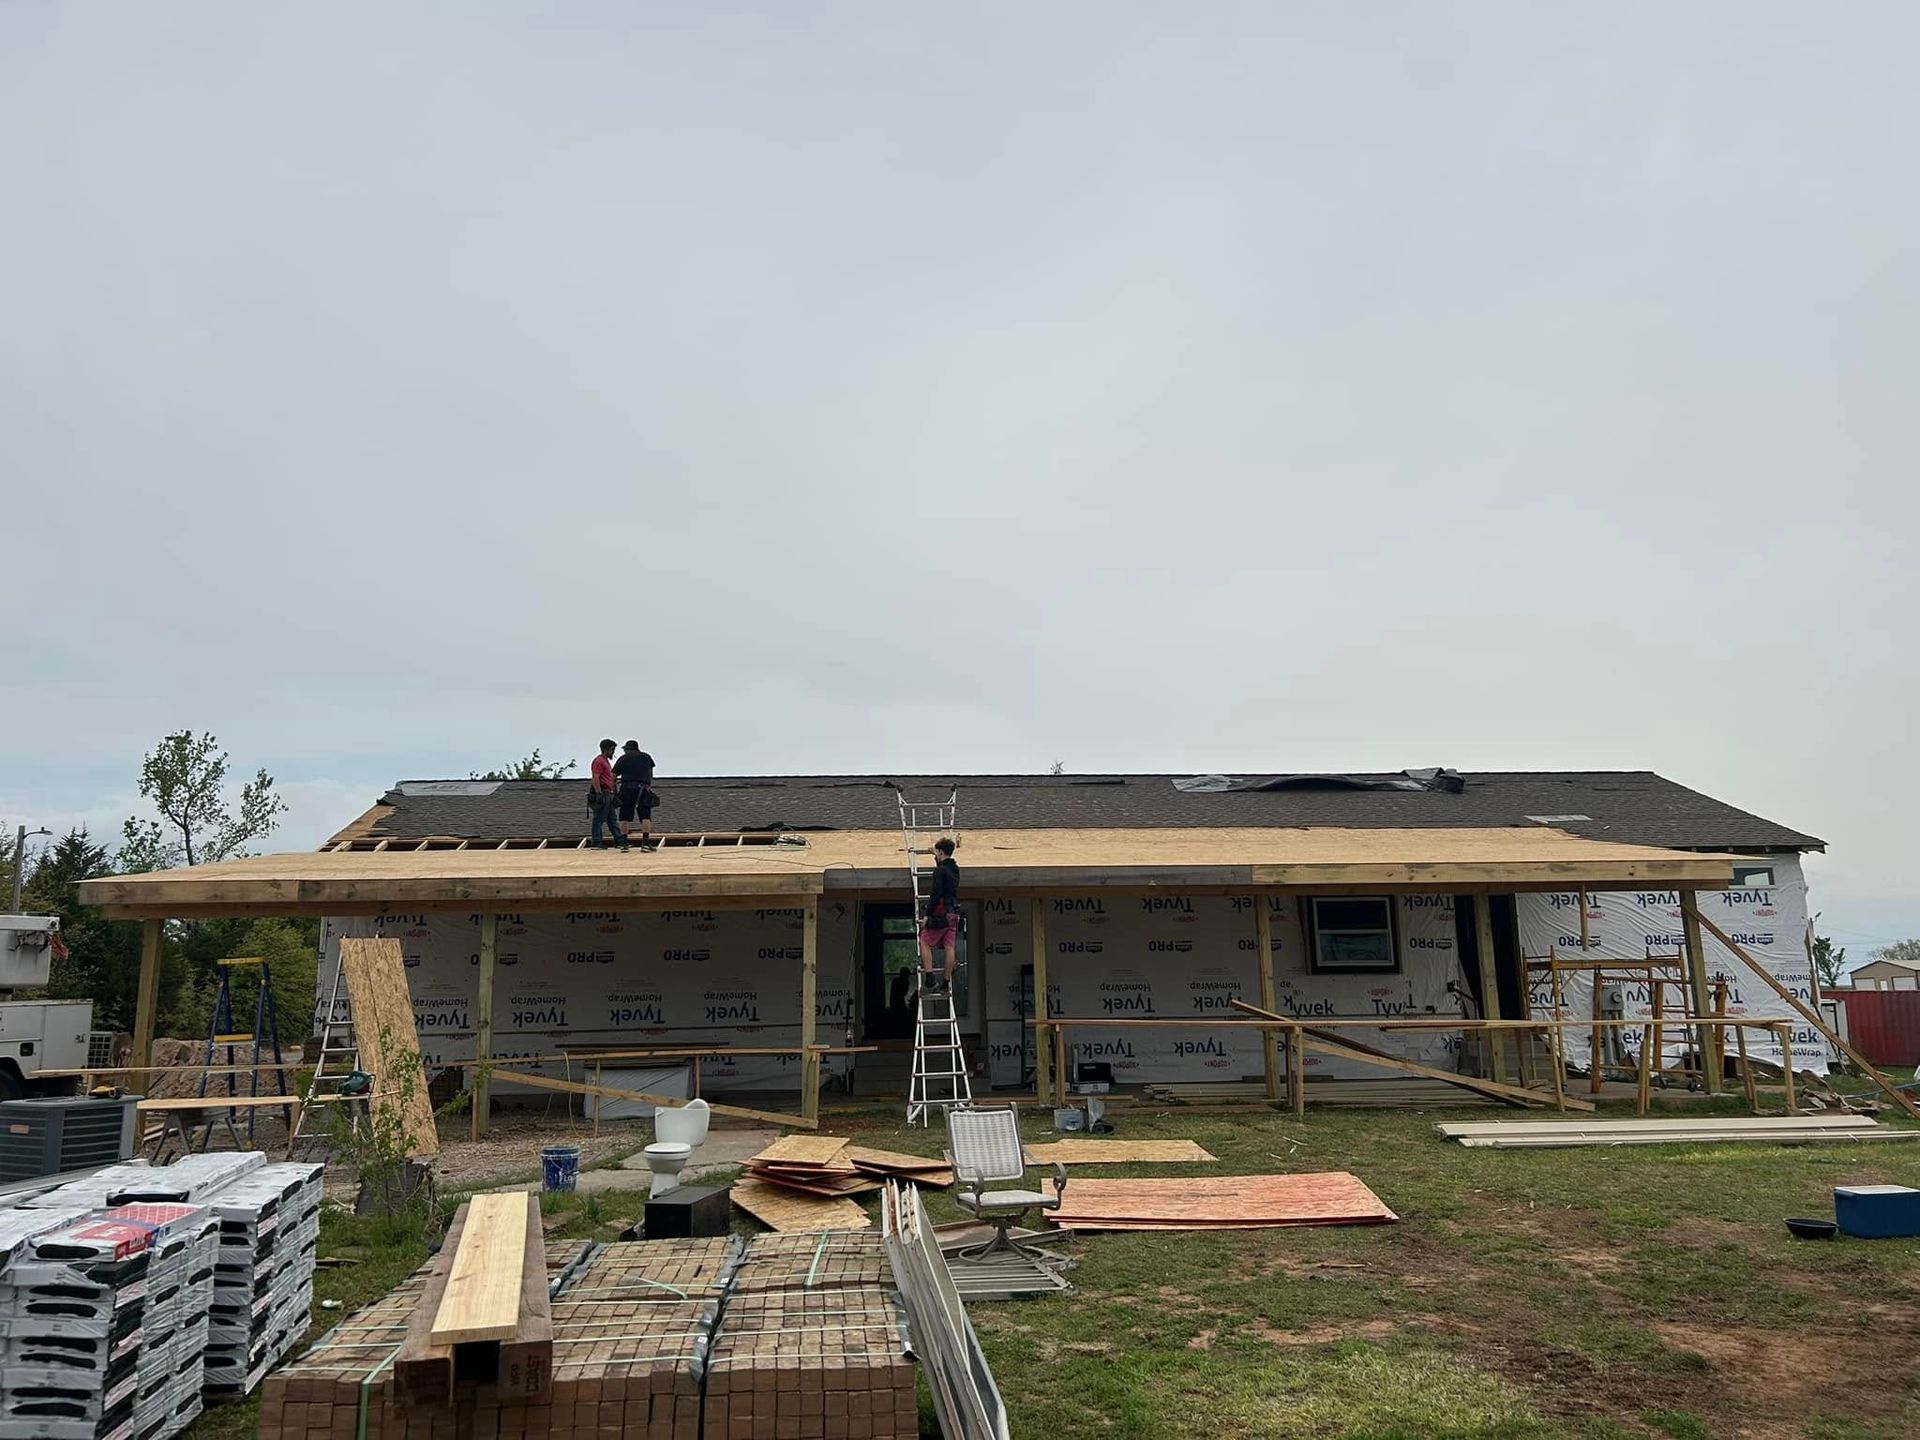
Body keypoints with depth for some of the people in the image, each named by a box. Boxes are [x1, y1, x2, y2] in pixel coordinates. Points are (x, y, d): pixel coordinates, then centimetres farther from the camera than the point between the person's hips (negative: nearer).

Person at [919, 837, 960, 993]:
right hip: (954, 913, 8)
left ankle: (930, 978, -5)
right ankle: (946, 981, 7)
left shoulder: (940, 870, -11)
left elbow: (935, 894, -17)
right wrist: (937, 858, 51)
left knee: (924, 943, 2)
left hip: (941, 913, -7)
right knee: (949, 947, 6)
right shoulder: (955, 869, 13)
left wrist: (927, 915, -14)